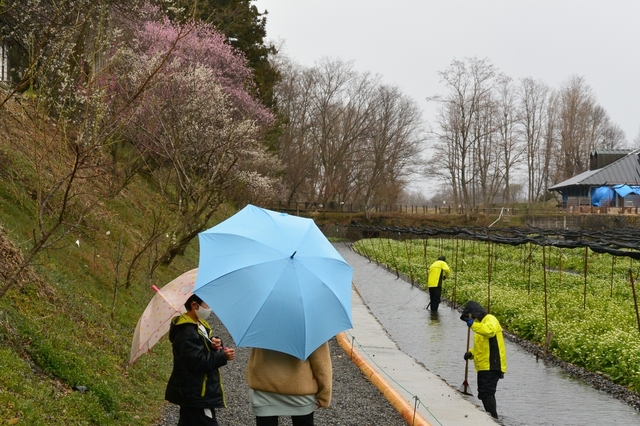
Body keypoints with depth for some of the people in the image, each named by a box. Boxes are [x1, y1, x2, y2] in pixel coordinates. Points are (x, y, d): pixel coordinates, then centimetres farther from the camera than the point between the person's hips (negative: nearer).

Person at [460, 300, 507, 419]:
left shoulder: (490, 319, -7)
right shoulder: (481, 323, 24)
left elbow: (490, 331, -31)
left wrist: (473, 324, -35)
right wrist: (471, 353, 10)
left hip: (491, 366, -11)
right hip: (484, 367, 11)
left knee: (486, 393, -17)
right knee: (484, 394, 15)